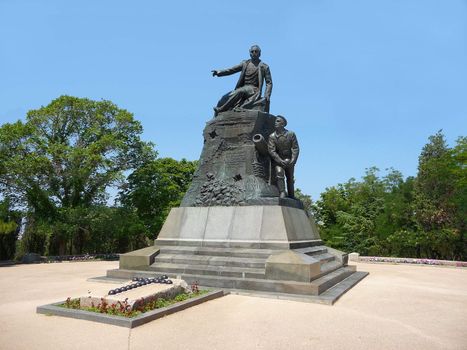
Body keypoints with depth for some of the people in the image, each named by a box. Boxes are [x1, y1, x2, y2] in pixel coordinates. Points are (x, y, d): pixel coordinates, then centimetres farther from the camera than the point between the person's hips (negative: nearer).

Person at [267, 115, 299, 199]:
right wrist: (281, 161, -23)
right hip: (277, 160, -2)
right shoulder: (272, 136, -7)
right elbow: (271, 151, -14)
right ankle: (282, 193, -31)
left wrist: (292, 161, -17)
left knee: (290, 178, 7)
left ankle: (291, 196, 20)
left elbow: (295, 148, -6)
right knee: (279, 173, -24)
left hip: (289, 160, 2)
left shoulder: (291, 134, -4)